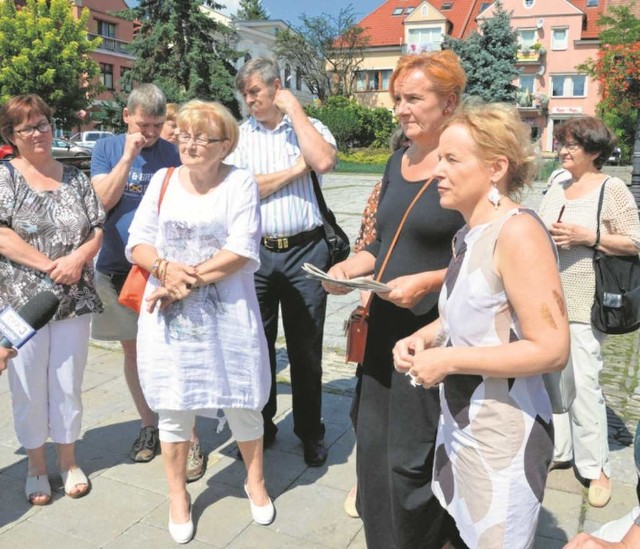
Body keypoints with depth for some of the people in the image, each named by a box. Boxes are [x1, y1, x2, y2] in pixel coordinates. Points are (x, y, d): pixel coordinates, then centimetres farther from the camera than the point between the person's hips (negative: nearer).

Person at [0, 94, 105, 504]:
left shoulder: (76, 178, 9)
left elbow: (98, 231, 8)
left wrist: (78, 258, -12)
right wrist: (50, 265, -16)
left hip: (74, 301, 2)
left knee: (69, 383, 10)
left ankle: (69, 461, 29)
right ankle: (36, 466, 26)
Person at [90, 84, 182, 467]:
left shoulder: (174, 153, 1)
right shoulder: (107, 149, 5)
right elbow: (103, 201, -7)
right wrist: (128, 156, -13)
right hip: (118, 267, 2)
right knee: (133, 349, 11)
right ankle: (149, 426, 27)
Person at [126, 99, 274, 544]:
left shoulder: (241, 182, -4)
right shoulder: (163, 179, 7)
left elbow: (242, 251, -13)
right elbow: (138, 242, 4)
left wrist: (189, 280, -17)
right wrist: (164, 267, -16)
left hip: (227, 314, -2)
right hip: (168, 314, 2)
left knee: (241, 401, 9)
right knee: (173, 406, 9)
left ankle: (255, 480, 35)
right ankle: (178, 495, 30)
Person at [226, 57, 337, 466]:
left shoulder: (311, 127, 5)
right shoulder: (238, 135, 6)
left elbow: (324, 161, -18)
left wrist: (294, 109, -9)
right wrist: (295, 170, -6)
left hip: (306, 251, -1)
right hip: (255, 252, 2)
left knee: (306, 349, 8)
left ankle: (311, 433, 25)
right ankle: (260, 427, 31)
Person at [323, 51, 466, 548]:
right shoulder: (397, 163, 11)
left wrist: (426, 282, -23)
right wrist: (352, 265, 1)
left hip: (435, 329, -8)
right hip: (387, 324, 8)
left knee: (414, 459, 5)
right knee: (375, 445, 17)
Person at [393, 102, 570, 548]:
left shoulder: (518, 232, -21)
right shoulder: (469, 234, 6)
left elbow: (551, 350, -25)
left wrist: (447, 360, -21)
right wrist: (423, 338, 1)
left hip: (504, 434, -8)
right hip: (460, 424, 8)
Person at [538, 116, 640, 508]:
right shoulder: (557, 186, 12)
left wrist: (587, 237, -18)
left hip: (583, 305, -6)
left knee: (583, 383, -6)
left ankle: (596, 467, 10)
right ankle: (557, 449, 27)